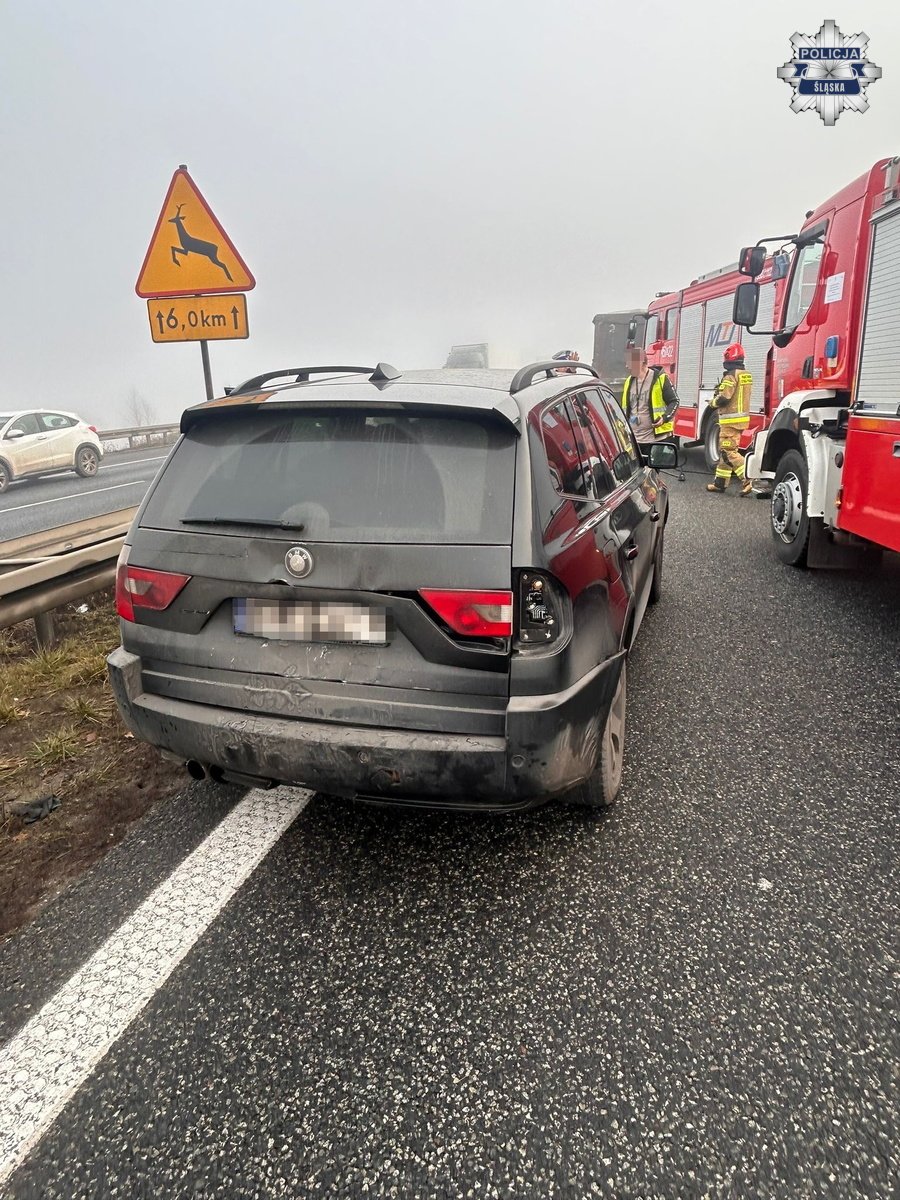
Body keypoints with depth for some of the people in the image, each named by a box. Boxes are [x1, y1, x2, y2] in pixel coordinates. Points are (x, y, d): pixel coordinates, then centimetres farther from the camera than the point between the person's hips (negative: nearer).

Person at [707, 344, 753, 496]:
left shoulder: (732, 375, -16)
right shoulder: (746, 374, 13)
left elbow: (724, 398, -21)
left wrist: (713, 402, -1)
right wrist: (721, 388, 13)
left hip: (731, 420, -10)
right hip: (742, 418, 10)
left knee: (729, 451, -9)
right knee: (725, 450, 15)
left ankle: (748, 480, -18)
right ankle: (720, 482, 21)